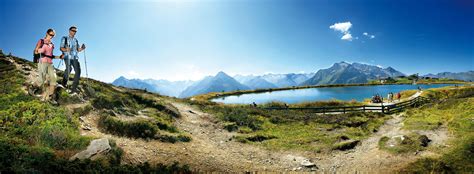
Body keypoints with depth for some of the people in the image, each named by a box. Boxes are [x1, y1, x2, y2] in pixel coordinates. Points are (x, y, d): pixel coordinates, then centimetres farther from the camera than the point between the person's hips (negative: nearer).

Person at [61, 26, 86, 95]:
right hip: (67, 57, -3)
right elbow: (61, 48, -1)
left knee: (78, 71, -14)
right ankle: (64, 84, 10)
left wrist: (82, 48, -4)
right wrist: (66, 49, -22)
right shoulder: (64, 38, 8)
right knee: (68, 69, -17)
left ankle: (74, 88, -13)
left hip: (75, 57, 3)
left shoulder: (76, 40, 21)